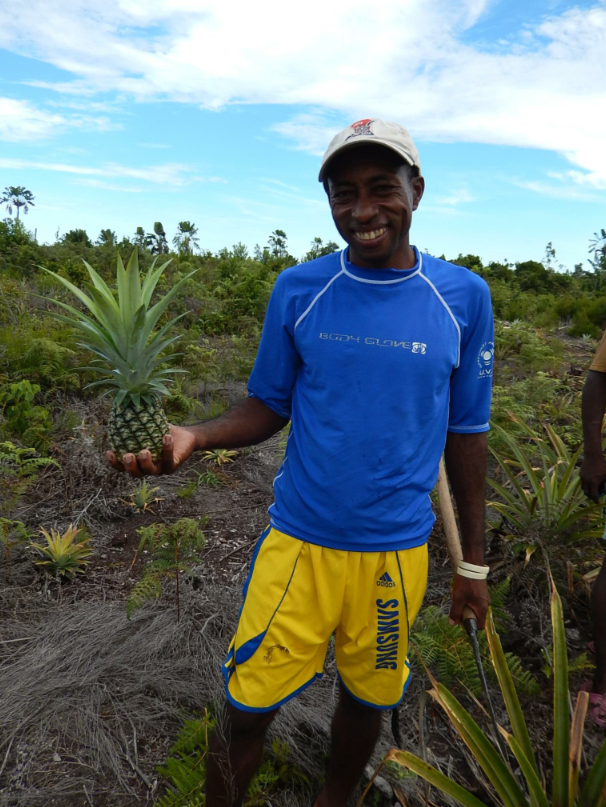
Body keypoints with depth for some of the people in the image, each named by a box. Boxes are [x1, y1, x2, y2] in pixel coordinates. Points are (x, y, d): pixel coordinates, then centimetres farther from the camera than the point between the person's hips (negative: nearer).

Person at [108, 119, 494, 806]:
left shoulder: (463, 297, -4)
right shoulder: (298, 290, -4)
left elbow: (465, 434, 2)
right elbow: (266, 410, 3)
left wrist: (473, 562, 7)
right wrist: (193, 436, -18)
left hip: (396, 551, 1)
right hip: (297, 542, 0)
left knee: (367, 700, 19)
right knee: (246, 709, 7)